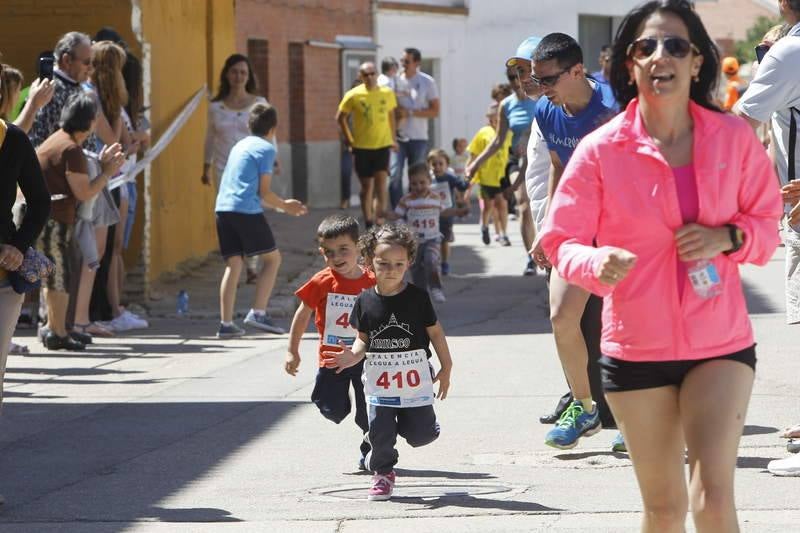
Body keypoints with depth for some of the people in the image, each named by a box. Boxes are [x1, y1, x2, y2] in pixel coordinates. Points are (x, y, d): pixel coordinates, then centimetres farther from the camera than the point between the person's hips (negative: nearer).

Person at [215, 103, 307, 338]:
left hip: (223, 208, 7)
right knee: (272, 258, 6)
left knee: (233, 264, 8)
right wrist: (285, 206, 14)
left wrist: (281, 204, 35)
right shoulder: (266, 149, 0)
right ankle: (258, 312, -5)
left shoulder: (238, 146, 23)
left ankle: (226, 323, 1)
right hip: (247, 211, -7)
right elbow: (264, 193, -4)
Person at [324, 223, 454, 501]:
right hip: (379, 381, 1)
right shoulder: (366, 301, -2)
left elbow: (435, 332, 1)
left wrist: (446, 368, 3)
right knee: (380, 431, -2)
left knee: (422, 434, 0)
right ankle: (382, 471, 24)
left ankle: (402, 423, 34)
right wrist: (354, 355, -16)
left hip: (414, 380, -1)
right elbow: (363, 339, 6)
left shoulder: (417, 297, -6)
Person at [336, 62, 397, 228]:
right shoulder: (353, 95, -7)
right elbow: (340, 118, 3)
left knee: (381, 183, -11)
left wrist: (392, 138, 14)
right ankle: (369, 223, 21)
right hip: (362, 147, -1)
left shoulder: (387, 93, 0)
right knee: (367, 185, 8)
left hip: (383, 145, 1)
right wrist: (349, 140, -1)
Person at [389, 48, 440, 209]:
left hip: (418, 138, -1)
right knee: (395, 174, -12)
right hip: (397, 137, 1)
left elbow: (435, 111, -3)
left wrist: (410, 112, -13)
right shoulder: (396, 81, 4)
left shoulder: (427, 82, -1)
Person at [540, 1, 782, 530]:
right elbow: (562, 240, -4)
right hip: (637, 348, 0)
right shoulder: (600, 150, -8)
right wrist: (598, 263, -27)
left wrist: (726, 238, -15)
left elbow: (768, 223, 7)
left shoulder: (734, 138, -3)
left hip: (721, 344, 0)